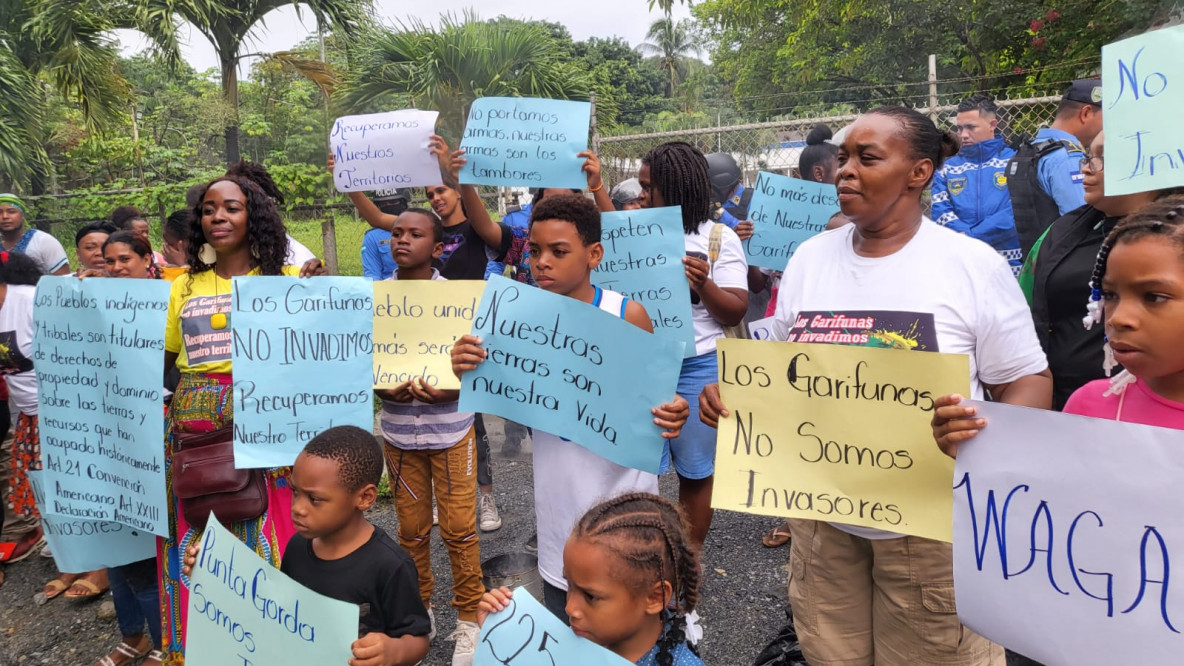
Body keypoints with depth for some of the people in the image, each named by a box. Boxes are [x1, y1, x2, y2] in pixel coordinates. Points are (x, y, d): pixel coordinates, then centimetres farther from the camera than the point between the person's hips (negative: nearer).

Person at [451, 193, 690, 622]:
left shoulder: (627, 314, -12)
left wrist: (671, 417, -25)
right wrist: (470, 374, -19)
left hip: (621, 490, -3)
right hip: (559, 495, 3)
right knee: (562, 626, 18)